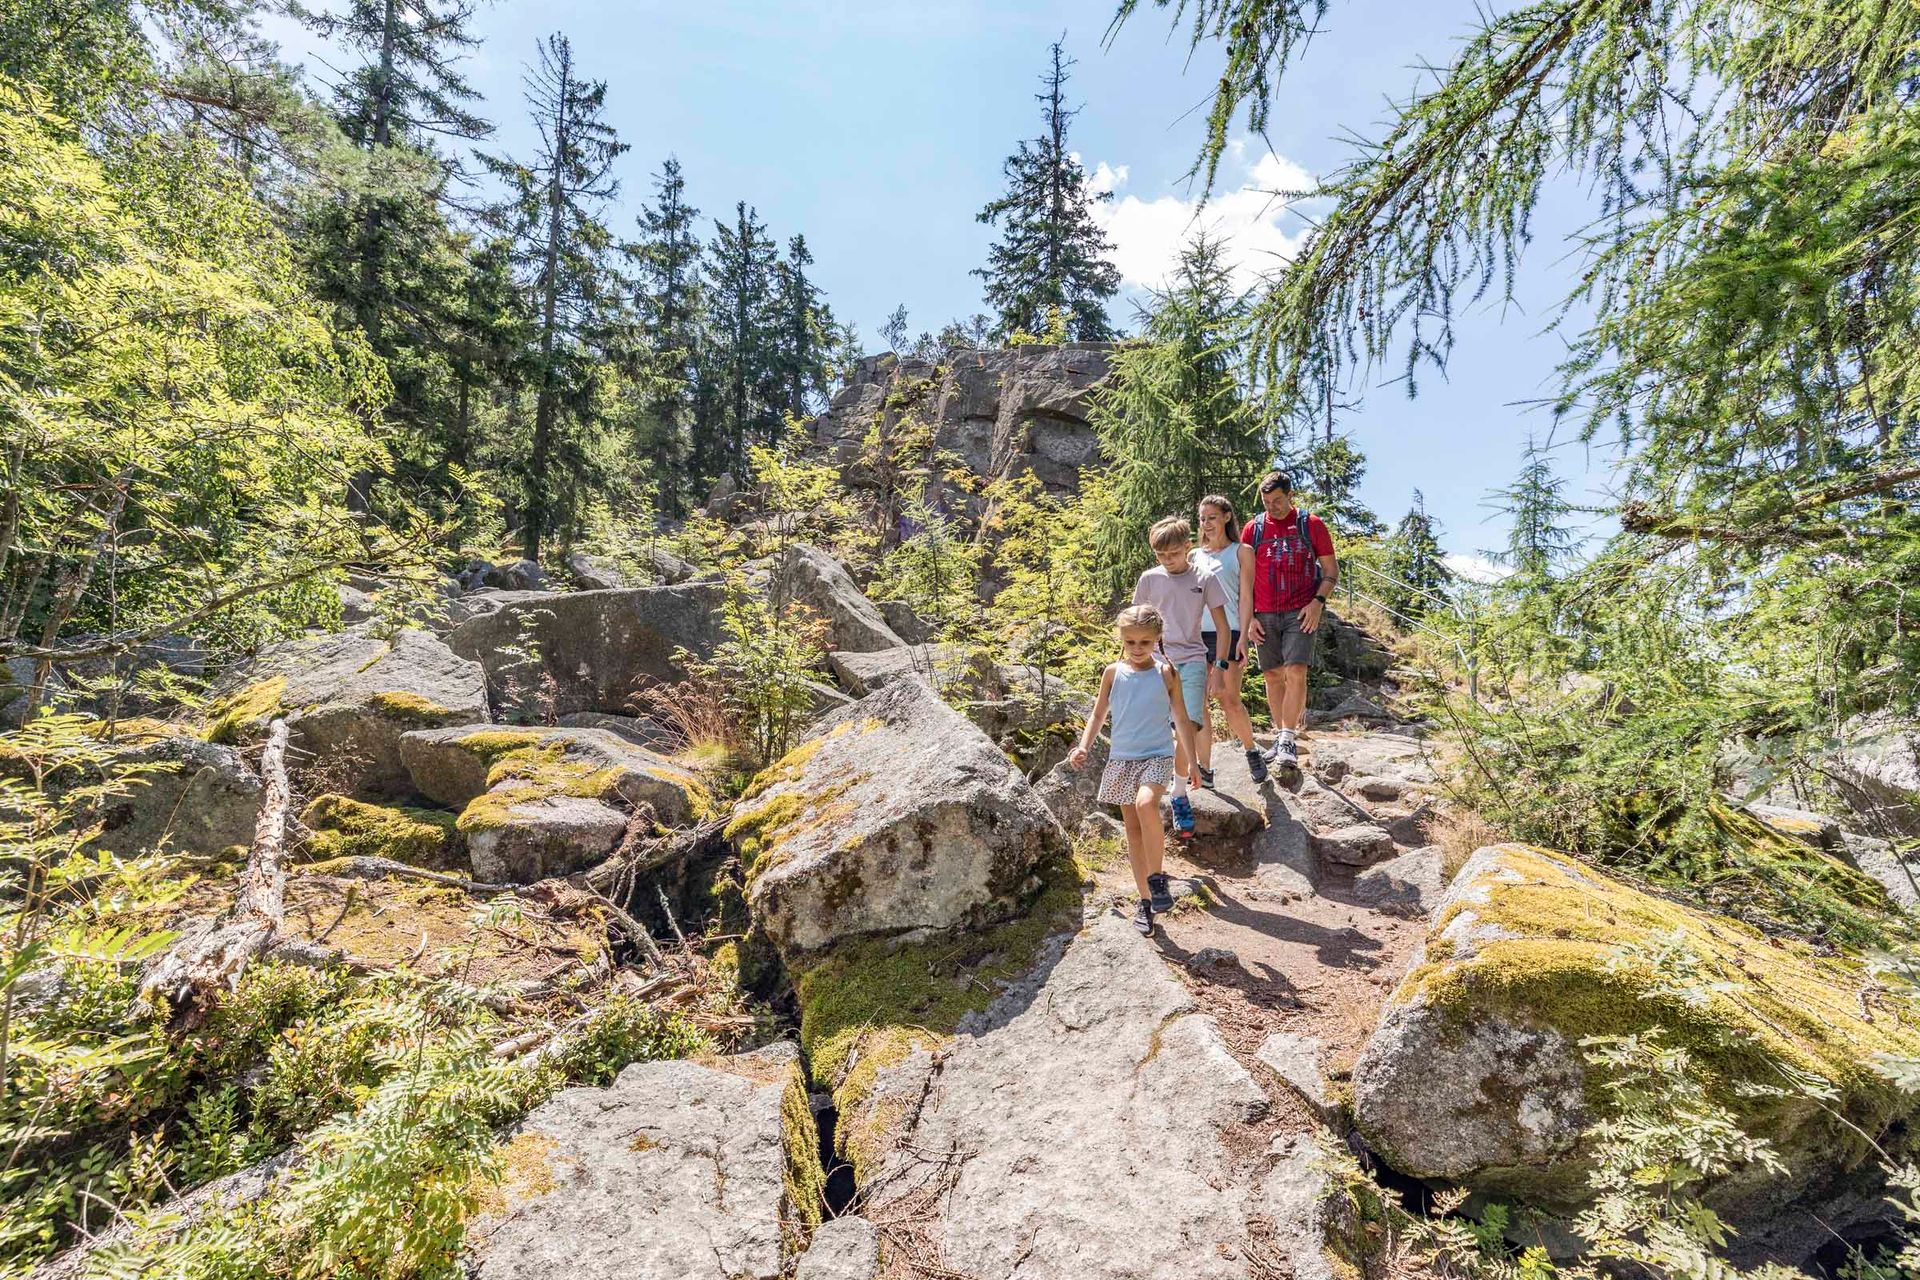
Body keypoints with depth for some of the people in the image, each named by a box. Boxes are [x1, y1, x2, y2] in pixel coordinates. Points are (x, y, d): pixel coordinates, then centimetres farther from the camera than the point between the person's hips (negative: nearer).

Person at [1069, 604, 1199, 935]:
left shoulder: (1166, 674, -1)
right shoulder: (1113, 673, 3)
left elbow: (1181, 720, 4)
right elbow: (1098, 714, 10)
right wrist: (1083, 747, -4)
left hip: (1158, 756, -3)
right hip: (1121, 758, 3)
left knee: (1146, 804, -30)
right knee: (1133, 827, 7)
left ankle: (1157, 877, -13)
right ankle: (1145, 899, 18)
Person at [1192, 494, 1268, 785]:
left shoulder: (1241, 551, 7)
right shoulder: (1195, 555, 17)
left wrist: (1243, 637, -9)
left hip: (1228, 633, -4)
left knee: (1230, 701, -7)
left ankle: (1252, 752, 19)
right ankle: (1205, 770, 3)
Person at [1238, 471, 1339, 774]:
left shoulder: (1311, 525, 3)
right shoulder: (1253, 529, 7)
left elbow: (1331, 569, 6)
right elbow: (1245, 580, 9)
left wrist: (1318, 601, -9)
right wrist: (1248, 619, 2)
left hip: (1301, 612, -3)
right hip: (1265, 615, 3)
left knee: (1296, 672, -14)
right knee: (1272, 676, 7)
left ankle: (1288, 741, -12)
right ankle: (1283, 735, 19)